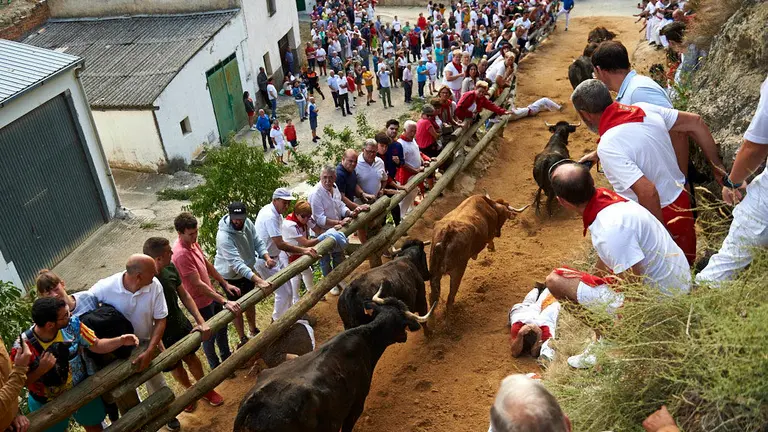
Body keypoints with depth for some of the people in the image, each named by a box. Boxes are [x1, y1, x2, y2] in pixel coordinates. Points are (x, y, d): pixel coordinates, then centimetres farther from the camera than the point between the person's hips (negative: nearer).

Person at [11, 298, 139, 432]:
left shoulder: (72, 325, -22)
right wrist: (41, 370, -34)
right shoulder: (23, 346, -30)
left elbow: (96, 345, -11)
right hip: (47, 403, -3)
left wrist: (121, 340, -25)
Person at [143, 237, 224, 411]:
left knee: (191, 357, 24)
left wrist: (201, 321, -11)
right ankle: (190, 390, 50)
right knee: (175, 367, 21)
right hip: (162, 336, -4)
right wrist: (160, 348, -29)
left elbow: (184, 295, -4)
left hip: (181, 325, 4)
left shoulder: (170, 268, -16)